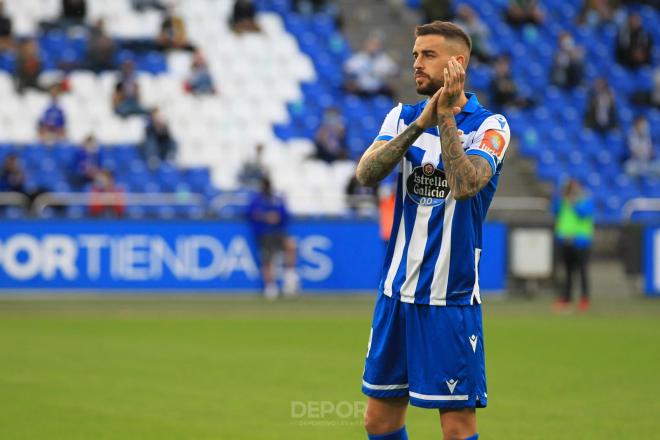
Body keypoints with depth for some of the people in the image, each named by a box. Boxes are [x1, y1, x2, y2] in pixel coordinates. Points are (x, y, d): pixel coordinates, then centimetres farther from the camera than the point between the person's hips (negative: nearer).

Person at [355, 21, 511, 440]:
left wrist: (445, 116, -23)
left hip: (451, 299, -5)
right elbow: (367, 173, -11)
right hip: (397, 291, 5)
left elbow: (465, 184, -24)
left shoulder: (490, 125, -6)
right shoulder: (403, 116, 7)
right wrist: (420, 123, -21)